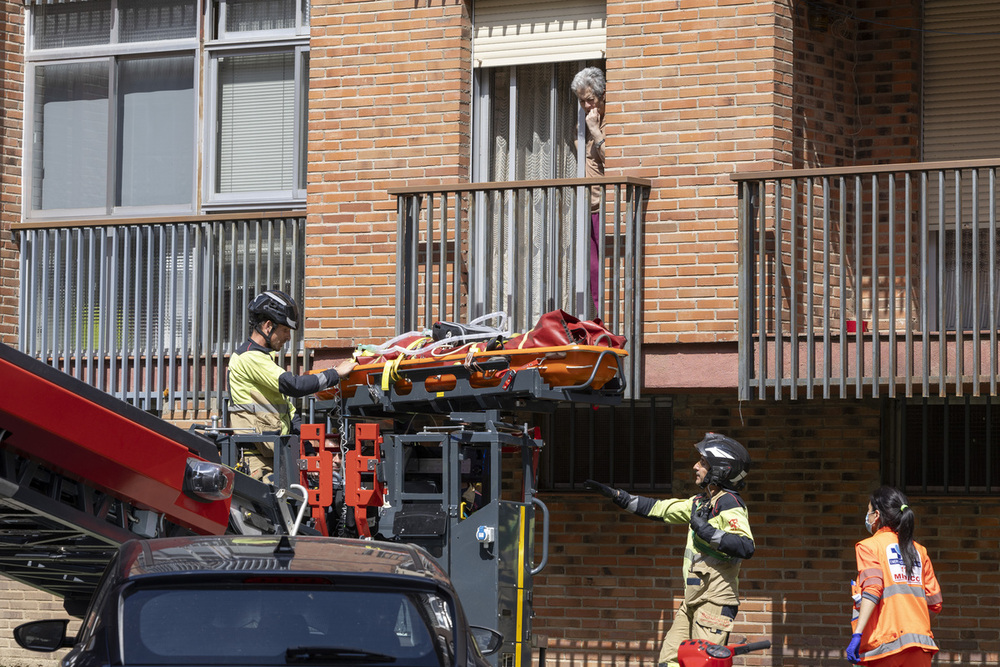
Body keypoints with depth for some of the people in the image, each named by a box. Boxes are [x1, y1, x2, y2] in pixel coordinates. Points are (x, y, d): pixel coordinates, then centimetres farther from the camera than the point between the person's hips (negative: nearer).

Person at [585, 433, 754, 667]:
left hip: (715, 603, -10)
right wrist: (615, 495, 25)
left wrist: (706, 531, -22)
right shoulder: (701, 502, 16)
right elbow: (658, 508, 25)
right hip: (693, 601, 10)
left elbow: (746, 547, -27)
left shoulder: (729, 504, -13)